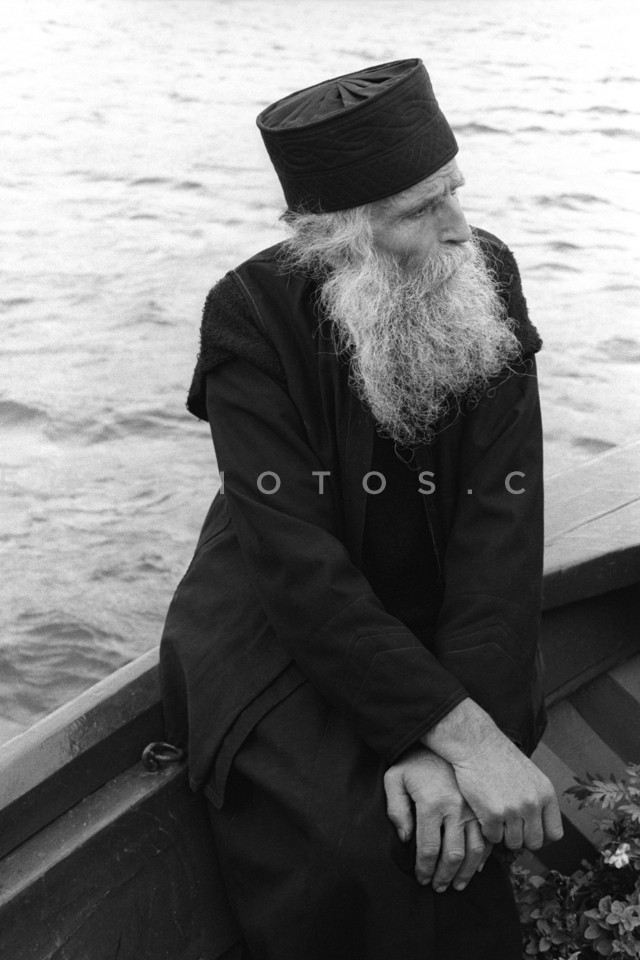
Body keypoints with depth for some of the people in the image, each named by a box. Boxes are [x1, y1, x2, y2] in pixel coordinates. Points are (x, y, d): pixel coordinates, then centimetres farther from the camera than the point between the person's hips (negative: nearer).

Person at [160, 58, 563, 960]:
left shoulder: (488, 277, -12)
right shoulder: (252, 314, -19)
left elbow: (503, 519, -17)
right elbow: (296, 558, -26)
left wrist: (452, 739, -28)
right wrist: (463, 734, -33)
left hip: (440, 627, 3)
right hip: (279, 629, -2)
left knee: (459, 817, -20)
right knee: (359, 846, -25)